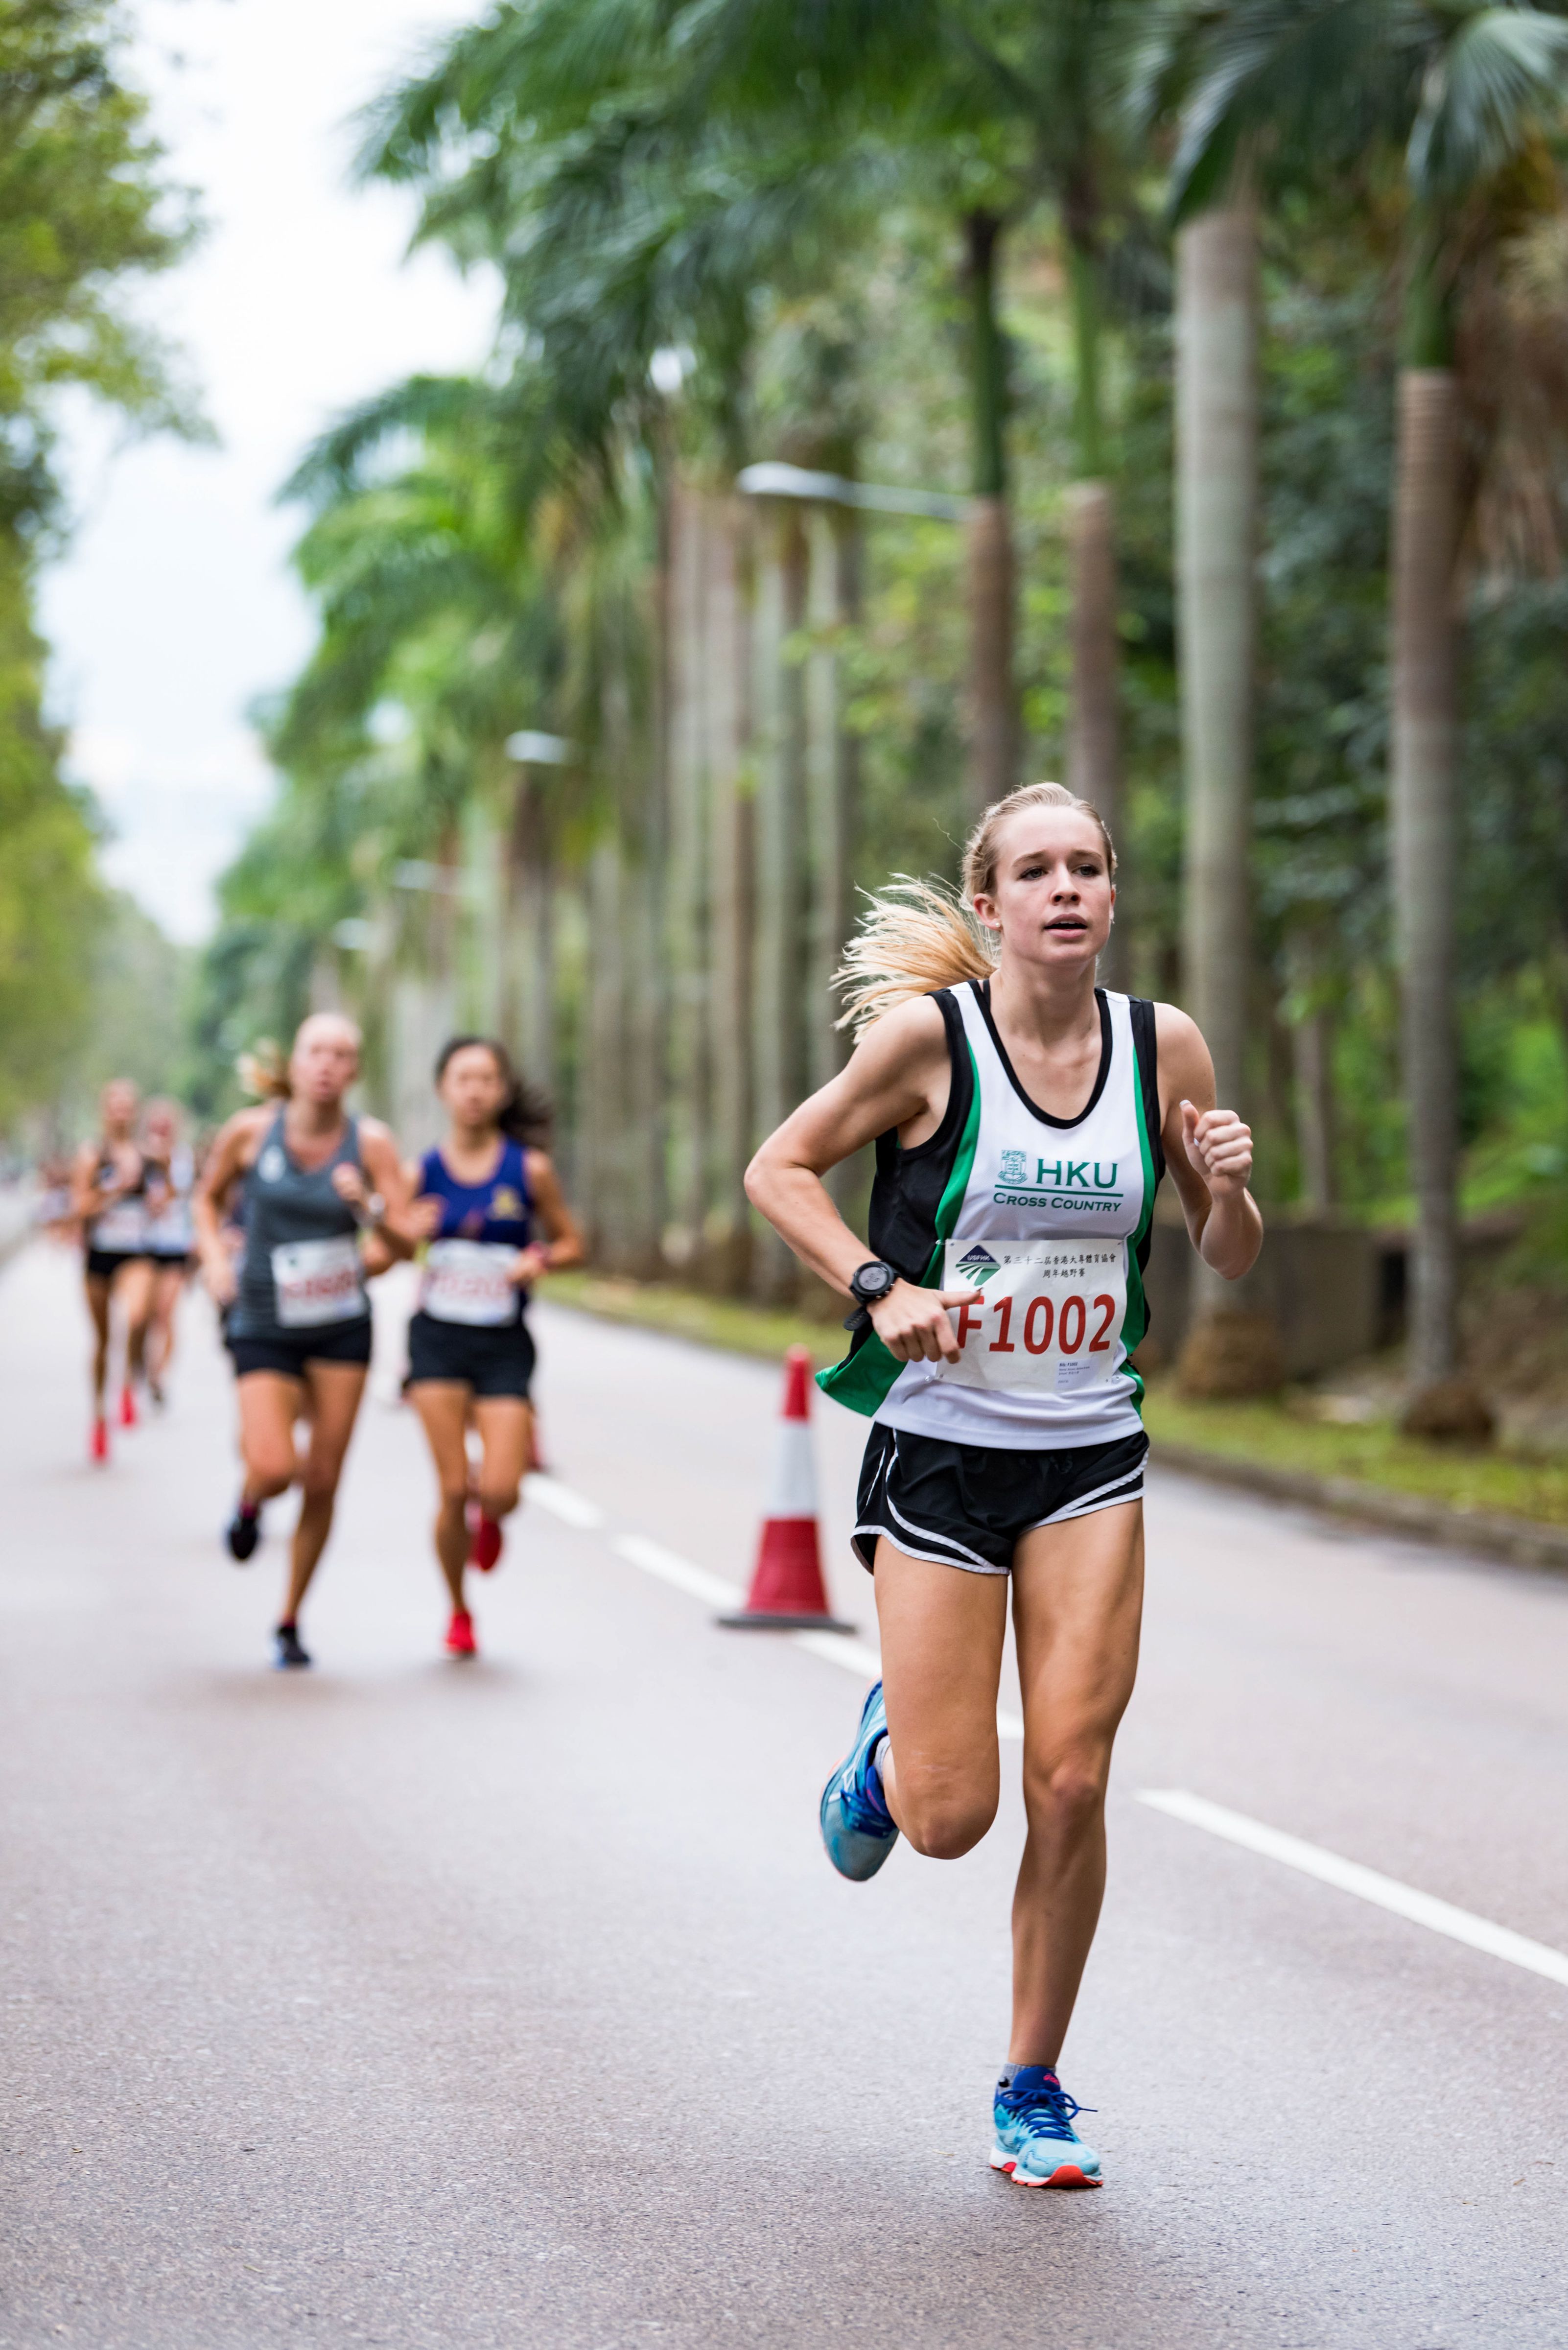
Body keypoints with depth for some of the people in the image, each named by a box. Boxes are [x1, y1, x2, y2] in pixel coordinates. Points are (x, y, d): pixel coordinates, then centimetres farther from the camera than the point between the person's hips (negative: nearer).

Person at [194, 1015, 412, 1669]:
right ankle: (249, 1505, 20)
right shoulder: (251, 1131, -7)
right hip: (264, 1327, -1)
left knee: (322, 1484, 3)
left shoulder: (371, 1143, -7)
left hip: (342, 1327, 1)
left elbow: (403, 1245, -8)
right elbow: (208, 1197, 12)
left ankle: (291, 1621, 22)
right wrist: (215, 1258, -4)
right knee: (273, 1469, -19)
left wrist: (370, 1207, -28)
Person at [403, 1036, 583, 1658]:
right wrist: (409, 1234, -17)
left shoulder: (530, 1169, -1)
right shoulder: (421, 1174, 0)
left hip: (504, 1343, 0)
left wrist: (539, 1261, -12)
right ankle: (459, 1612, 17)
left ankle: (489, 1520, 29)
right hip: (438, 1337, 0)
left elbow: (571, 1244, 9)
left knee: (499, 1491, -11)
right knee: (454, 1489, -6)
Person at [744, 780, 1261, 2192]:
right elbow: (780, 1169, 0)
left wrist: (1229, 1188, -13)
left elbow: (1230, 1259, 9)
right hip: (941, 1450, -2)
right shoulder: (929, 1034, -11)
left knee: (1071, 1786, -4)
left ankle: (1034, 2092, 14)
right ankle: (888, 1744, 35)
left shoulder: (1165, 1045, -1)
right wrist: (881, 1287, -14)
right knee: (949, 1820, -2)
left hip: (1091, 1459, 2)